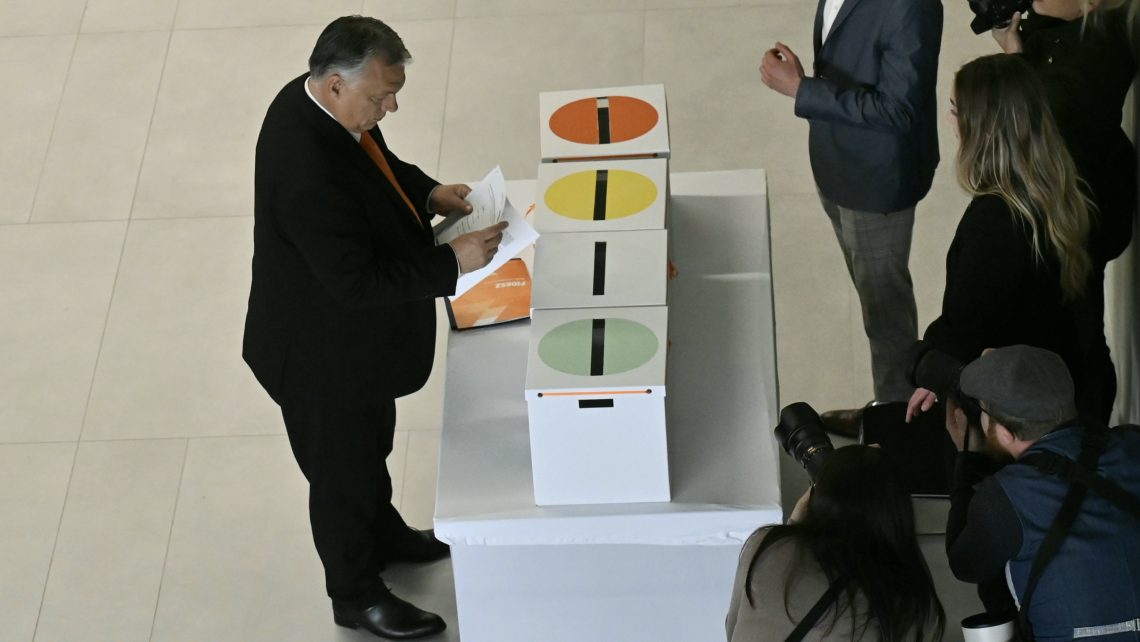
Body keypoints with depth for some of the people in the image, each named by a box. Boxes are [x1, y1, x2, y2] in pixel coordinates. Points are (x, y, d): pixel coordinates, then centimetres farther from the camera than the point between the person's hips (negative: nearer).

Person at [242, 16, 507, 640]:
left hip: (354, 336, 9)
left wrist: (428, 192, -4)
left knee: (370, 444, 31)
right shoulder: (307, 173, -40)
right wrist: (453, 261, -30)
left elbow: (376, 161, 11)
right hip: (326, 353, -9)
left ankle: (385, 534, 57)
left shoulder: (318, 101, -10)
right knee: (342, 469, 15)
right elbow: (358, 281, -34)